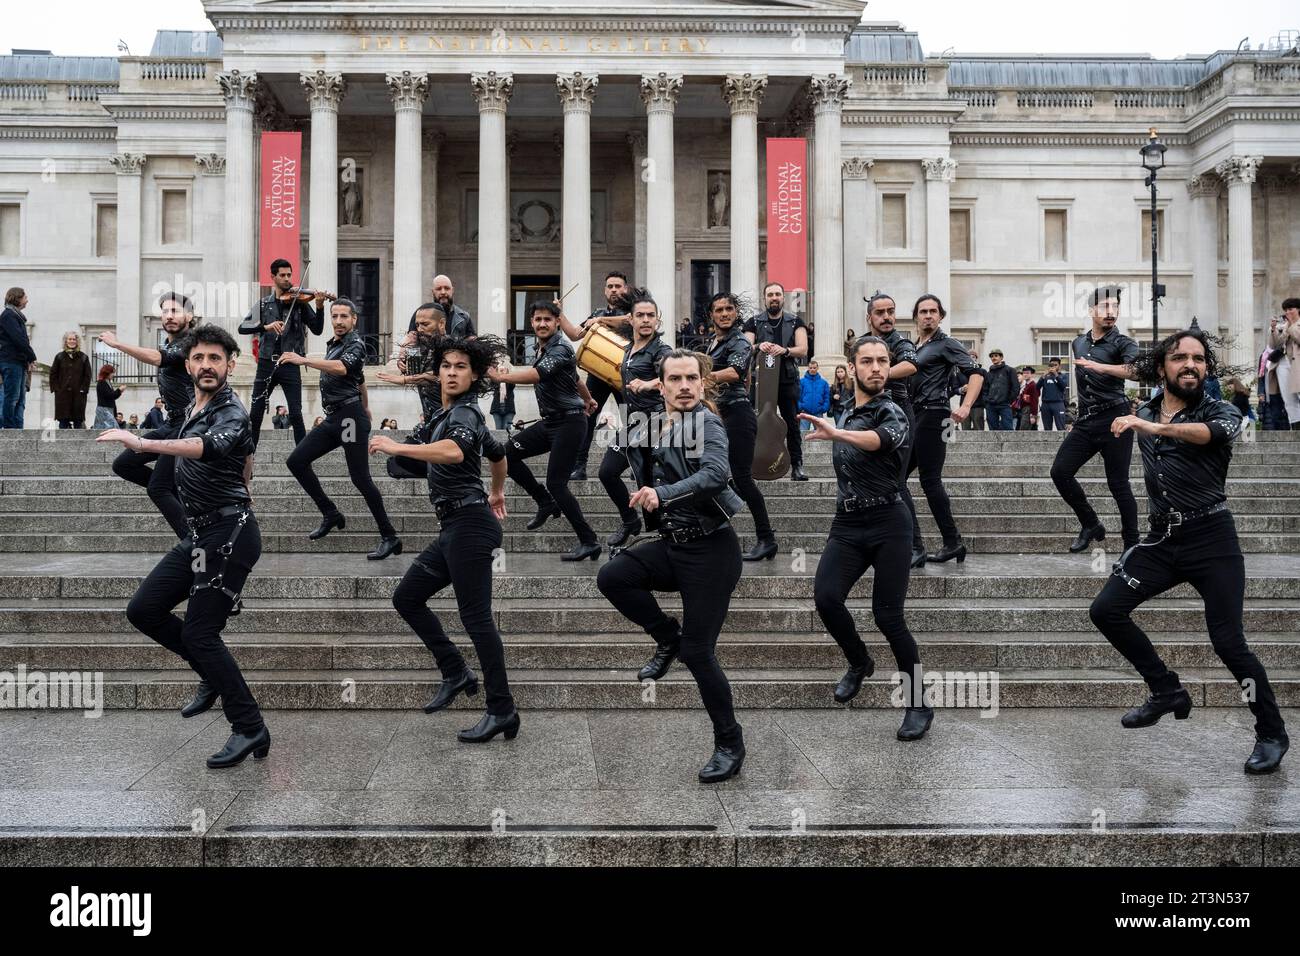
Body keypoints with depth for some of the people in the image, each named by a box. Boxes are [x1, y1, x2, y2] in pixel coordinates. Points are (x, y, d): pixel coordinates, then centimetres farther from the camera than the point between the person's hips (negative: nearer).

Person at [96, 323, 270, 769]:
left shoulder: (230, 413, -16)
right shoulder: (198, 406, 12)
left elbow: (210, 447, -41)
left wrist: (144, 443, -50)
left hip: (228, 535, -9)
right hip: (201, 534, 9)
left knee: (199, 634, -9)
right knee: (143, 610, 9)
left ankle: (251, 730, 0)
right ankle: (216, 675, 23)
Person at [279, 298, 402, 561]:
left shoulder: (355, 343, -9)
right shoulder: (334, 344, 19)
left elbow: (342, 368, -32)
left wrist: (303, 360, -41)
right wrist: (365, 408, 44)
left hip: (350, 416, -9)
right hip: (333, 418, 9)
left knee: (360, 478, -11)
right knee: (296, 461, 3)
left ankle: (389, 537, -7)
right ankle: (331, 513, 11)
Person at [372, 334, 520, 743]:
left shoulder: (464, 413, -11)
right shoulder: (453, 413, 19)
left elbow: (453, 451, -35)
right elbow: (498, 453, 35)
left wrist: (397, 447, -35)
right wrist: (497, 493, 49)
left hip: (469, 525, -10)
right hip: (455, 528, 10)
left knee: (475, 616, -8)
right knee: (406, 597, 12)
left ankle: (502, 711, -3)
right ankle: (456, 674, 17)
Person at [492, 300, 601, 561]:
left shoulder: (560, 348, -16)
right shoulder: (543, 348, 11)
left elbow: (538, 374, -34)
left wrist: (501, 377, -38)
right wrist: (587, 398, 42)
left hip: (569, 422, -9)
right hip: (550, 422, 9)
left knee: (556, 483, -12)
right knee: (509, 454, 4)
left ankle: (589, 542, -5)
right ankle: (546, 503, 17)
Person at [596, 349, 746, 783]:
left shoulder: (707, 423, -13)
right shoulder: (669, 431, 12)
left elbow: (716, 473, -32)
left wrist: (661, 494, -43)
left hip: (711, 549, -7)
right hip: (673, 544, 7)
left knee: (698, 652, -6)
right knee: (612, 576, -16)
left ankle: (730, 745, 12)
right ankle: (668, 638, 7)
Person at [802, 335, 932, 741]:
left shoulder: (891, 413, -10)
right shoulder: (846, 415, 13)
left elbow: (878, 439, -37)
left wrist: (836, 433, -53)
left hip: (888, 525, -5)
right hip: (847, 524, 5)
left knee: (887, 615, -8)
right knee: (826, 597, -15)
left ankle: (918, 705, 8)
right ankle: (859, 663, 13)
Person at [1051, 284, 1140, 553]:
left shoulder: (1122, 343, -6)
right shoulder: (1078, 343, 14)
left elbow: (1135, 370, -28)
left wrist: (1100, 367, -41)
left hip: (1113, 420, -6)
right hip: (1085, 421, 6)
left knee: (1118, 484, -4)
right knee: (1060, 472, -3)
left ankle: (1132, 544, 6)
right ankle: (1091, 525, 13)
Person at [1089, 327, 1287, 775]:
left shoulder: (1221, 412, -8)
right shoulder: (1144, 414, 8)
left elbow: (1209, 432, -35)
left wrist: (1154, 427, -50)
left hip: (1211, 539, -5)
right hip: (1162, 539, 6)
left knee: (1229, 644, -8)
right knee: (1105, 611, -4)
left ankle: (1272, 733, 13)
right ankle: (1168, 691, 13)